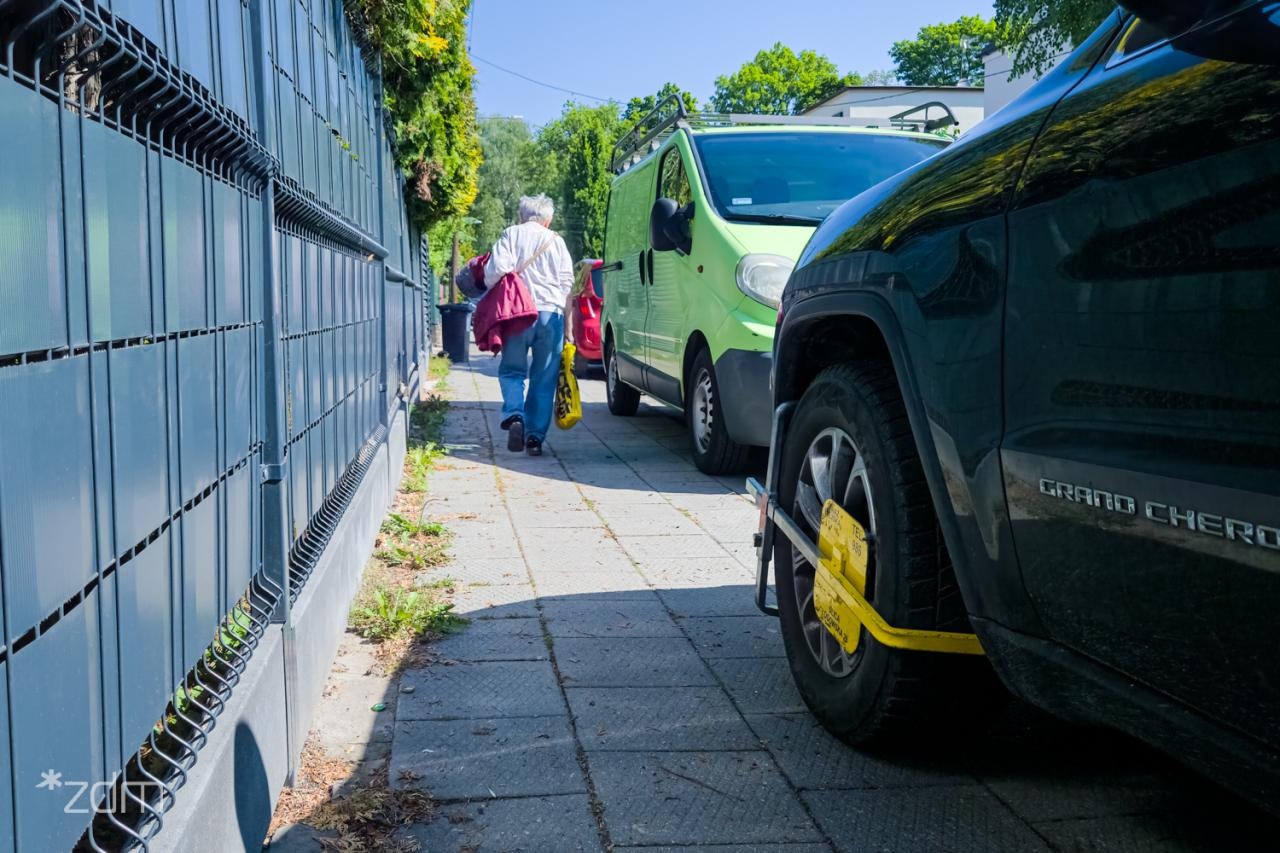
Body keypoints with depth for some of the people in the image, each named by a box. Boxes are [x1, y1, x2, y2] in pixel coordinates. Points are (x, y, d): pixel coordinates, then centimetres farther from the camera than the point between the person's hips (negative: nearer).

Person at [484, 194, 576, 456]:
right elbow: (568, 282, 13)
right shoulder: (556, 241, 14)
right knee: (544, 379, 6)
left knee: (512, 370, 10)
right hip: (552, 313, 1)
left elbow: (495, 270, -5)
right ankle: (535, 437, 3)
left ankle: (514, 414, -16)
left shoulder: (511, 235, 7)